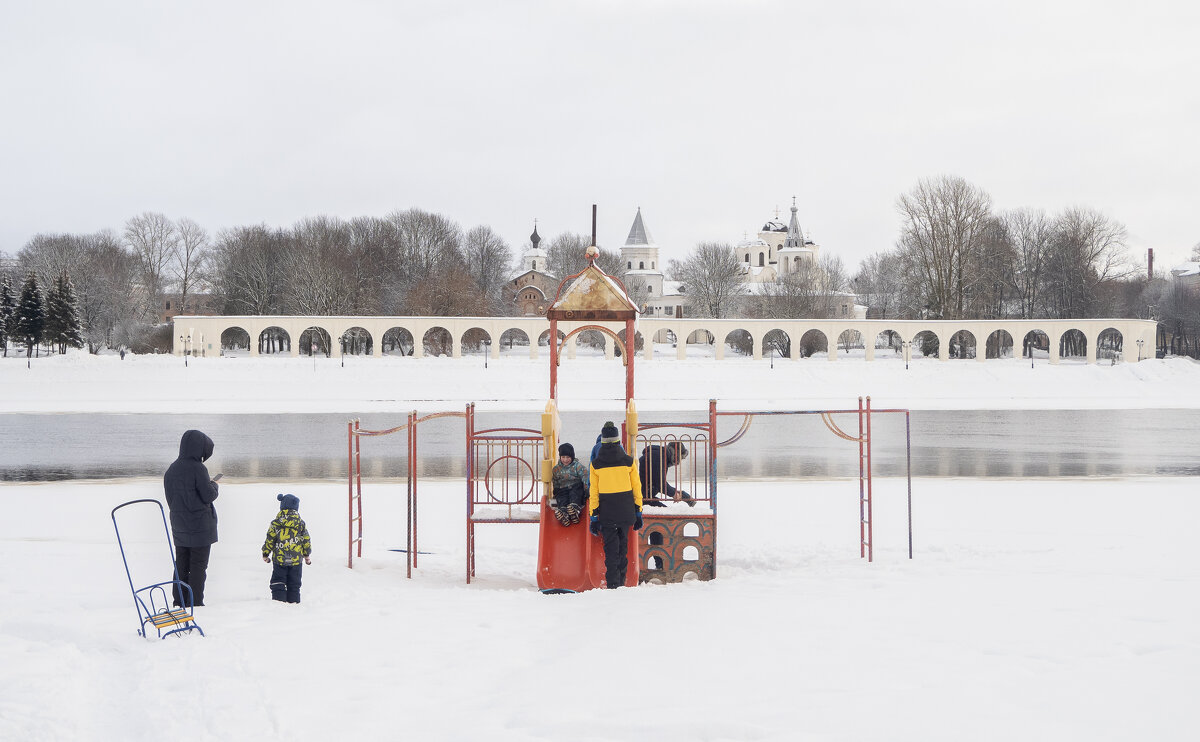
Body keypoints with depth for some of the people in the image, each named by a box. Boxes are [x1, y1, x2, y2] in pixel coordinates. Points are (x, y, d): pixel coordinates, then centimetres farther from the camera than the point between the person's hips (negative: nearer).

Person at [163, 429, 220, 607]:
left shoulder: (171, 470, 6)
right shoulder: (197, 468, -17)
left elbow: (170, 498, 12)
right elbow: (209, 495, -16)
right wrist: (214, 486, 4)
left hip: (179, 526, 7)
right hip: (200, 526, -7)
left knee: (181, 564, 14)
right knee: (198, 566, 1)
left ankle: (179, 600, 17)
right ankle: (195, 603, 1)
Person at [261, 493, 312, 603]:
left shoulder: (275, 524, -6)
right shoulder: (301, 524, -2)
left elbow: (269, 540, -3)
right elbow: (306, 541, 3)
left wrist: (265, 554, 10)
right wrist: (306, 555, 16)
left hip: (279, 559, -1)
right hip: (296, 560, 1)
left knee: (277, 583, 6)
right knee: (294, 585, 11)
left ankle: (278, 600, -4)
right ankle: (293, 601, 11)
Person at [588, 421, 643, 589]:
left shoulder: (596, 464, -5)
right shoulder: (628, 461, -4)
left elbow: (593, 493, -2)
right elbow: (637, 488, 1)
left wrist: (593, 517, 4)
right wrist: (638, 512, 9)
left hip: (606, 512, -1)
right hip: (626, 511, 1)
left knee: (610, 549, 4)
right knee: (622, 545, 16)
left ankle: (613, 583, -2)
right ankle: (621, 581, 22)